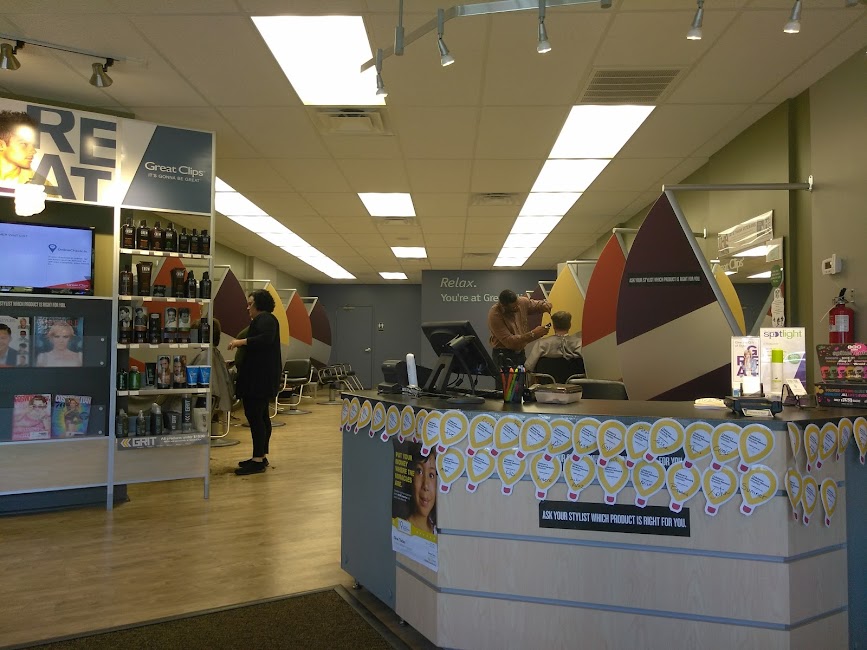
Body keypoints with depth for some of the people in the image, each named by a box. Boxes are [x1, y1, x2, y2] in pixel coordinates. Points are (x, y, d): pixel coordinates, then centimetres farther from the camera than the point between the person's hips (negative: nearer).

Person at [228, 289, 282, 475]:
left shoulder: (265, 319, -10)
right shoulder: (260, 320, 22)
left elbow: (266, 338, -28)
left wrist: (242, 341, -23)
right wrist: (241, 344, 14)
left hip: (261, 378, -11)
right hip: (259, 376, 11)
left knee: (255, 416, -11)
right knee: (261, 416, 13)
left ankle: (258, 461, -9)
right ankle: (261, 456, 20)